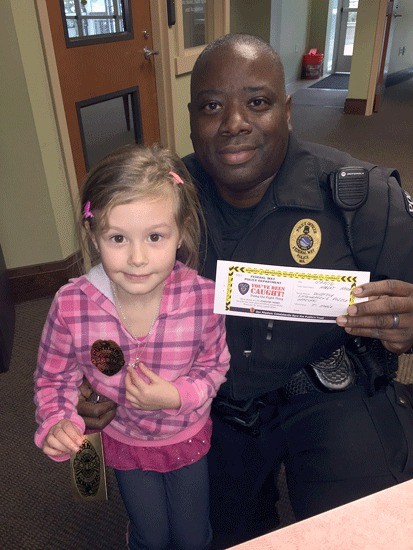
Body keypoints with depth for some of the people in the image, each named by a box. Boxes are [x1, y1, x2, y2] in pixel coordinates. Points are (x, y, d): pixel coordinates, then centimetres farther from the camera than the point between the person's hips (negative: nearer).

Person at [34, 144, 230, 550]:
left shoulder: (203, 297, -31)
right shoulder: (71, 305, -29)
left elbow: (214, 367, -13)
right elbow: (54, 380, -11)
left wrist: (177, 396, -30)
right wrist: (57, 424, -28)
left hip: (188, 435, 1)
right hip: (124, 440, 0)